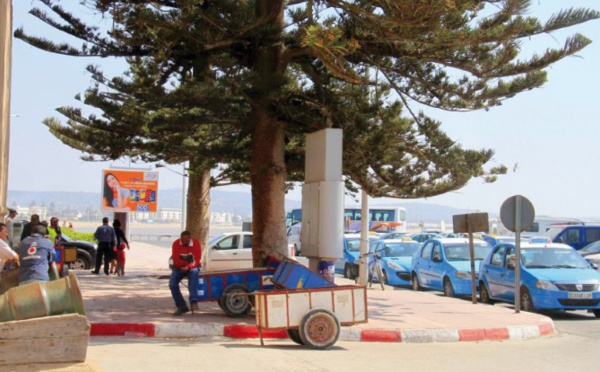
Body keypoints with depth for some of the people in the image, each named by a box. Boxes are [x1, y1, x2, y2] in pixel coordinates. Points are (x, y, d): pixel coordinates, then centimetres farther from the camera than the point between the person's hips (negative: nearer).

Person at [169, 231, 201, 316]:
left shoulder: (196, 243, -14)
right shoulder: (176, 244, -13)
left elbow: (197, 260, -18)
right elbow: (176, 261, -14)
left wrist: (188, 267, -34)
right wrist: (187, 261, -18)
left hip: (191, 267, -2)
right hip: (179, 267, 2)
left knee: (194, 273, -37)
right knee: (172, 284, -20)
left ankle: (193, 301, -46)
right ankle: (182, 307, -8)